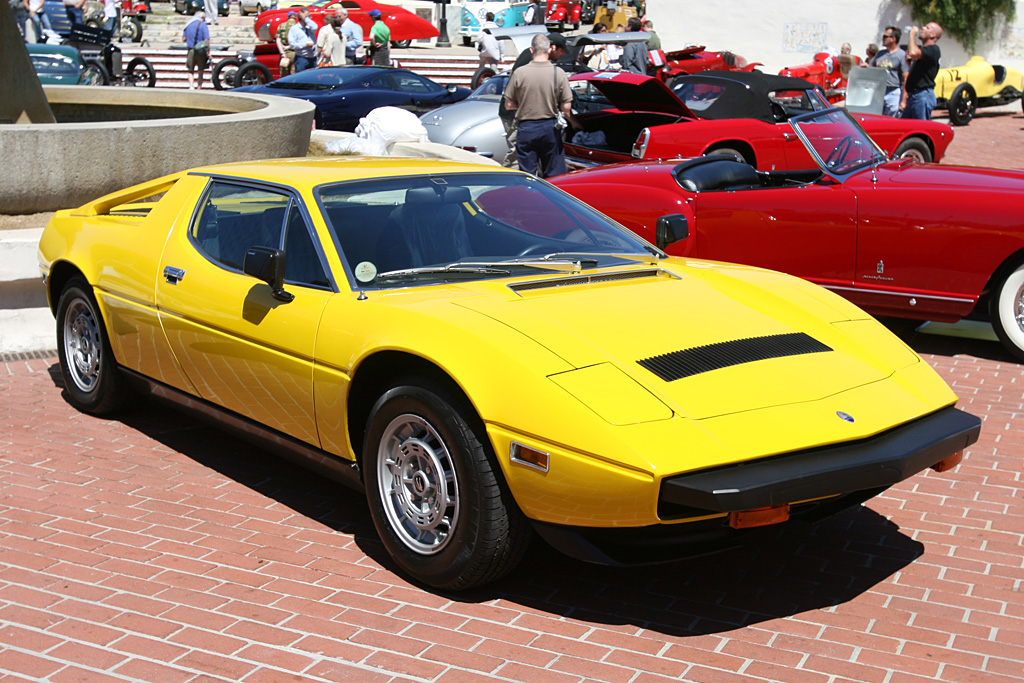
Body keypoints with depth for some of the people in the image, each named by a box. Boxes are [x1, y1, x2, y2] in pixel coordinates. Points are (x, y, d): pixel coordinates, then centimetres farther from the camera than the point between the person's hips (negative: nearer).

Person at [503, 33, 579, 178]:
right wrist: (573, 123, 13)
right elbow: (566, 107, -6)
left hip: (526, 128, 0)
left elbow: (508, 105, -2)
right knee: (554, 176, 10)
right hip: (550, 128, 1)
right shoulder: (558, 73, -7)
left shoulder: (519, 73, -8)